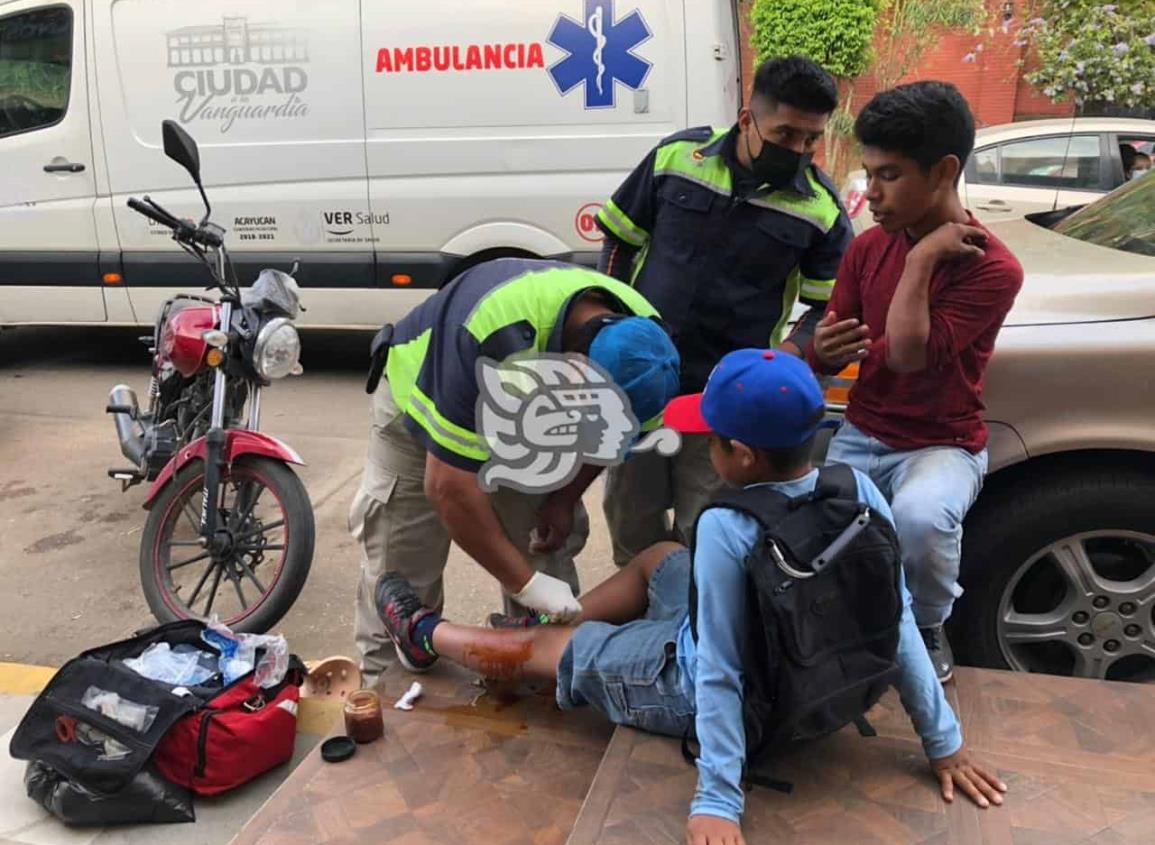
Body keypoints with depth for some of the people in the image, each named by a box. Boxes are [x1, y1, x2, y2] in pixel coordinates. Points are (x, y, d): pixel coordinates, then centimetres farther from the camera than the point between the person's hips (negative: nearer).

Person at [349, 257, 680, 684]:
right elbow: (449, 487, -39)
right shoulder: (495, 341, -46)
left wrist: (566, 498, -12)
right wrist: (526, 583, -34)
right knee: (398, 569, -3)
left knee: (550, 553, -2)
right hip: (422, 399, -4)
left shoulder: (640, 336, -26)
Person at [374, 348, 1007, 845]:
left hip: (695, 688, -6)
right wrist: (945, 742, -3)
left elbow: (720, 674, -31)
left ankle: (425, 634, 41)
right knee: (659, 556, 25)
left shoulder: (727, 532, -35)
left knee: (532, 647, 15)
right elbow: (898, 624, -12)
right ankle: (562, 619, 45)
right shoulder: (859, 492, -17)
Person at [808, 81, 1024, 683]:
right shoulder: (867, 248, 2)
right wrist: (822, 349, -20)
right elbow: (826, 356, 4)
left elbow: (907, 355, -25)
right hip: (861, 437, 5)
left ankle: (927, 627, -4)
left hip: (942, 445, -4)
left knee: (920, 517, -36)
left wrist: (921, 258, -21)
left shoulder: (991, 268, -14)